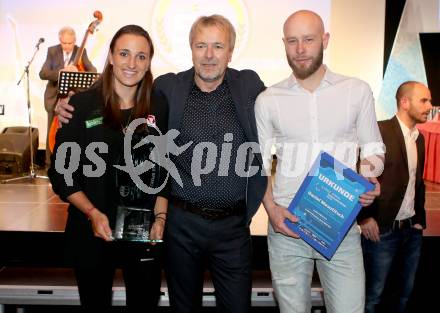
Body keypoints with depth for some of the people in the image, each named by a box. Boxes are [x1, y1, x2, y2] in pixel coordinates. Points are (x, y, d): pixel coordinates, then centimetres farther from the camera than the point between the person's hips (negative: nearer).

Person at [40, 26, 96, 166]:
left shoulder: (81, 52, -2)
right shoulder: (52, 51, -3)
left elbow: (93, 72, -13)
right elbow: (43, 73, -12)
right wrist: (60, 73, -30)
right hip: (54, 97, 0)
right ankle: (50, 162, 15)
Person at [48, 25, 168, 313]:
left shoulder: (159, 107, 0)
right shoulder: (82, 104, -6)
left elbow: (165, 171, 5)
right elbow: (61, 172, -4)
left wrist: (160, 217, -6)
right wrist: (92, 213, -15)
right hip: (91, 234, -1)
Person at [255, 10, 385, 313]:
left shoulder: (357, 91, 0)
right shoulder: (268, 100, 1)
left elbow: (373, 148, 8)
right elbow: (258, 162, 6)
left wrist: (368, 180, -12)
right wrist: (271, 208, -7)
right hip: (287, 225, 1)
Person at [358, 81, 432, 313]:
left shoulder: (419, 139, 13)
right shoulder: (380, 131, -12)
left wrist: (419, 218, 13)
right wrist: (364, 217, -15)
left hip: (412, 230, 7)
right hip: (382, 230, -7)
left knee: (403, 293, 16)